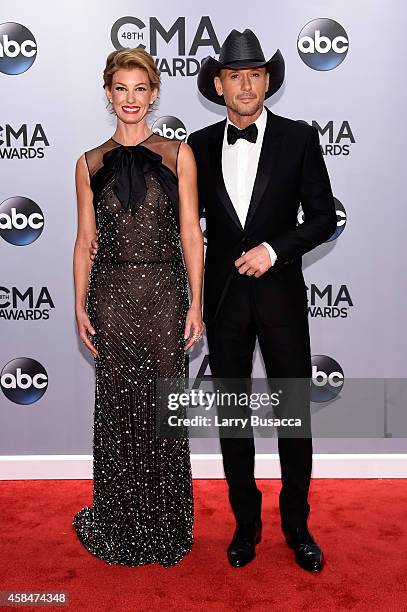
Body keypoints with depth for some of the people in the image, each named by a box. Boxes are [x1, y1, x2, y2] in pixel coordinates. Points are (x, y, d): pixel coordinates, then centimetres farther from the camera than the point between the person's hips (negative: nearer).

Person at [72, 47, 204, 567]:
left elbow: (191, 234, 0)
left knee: (164, 407, 6)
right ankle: (121, 523, 29)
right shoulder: (90, 164, 7)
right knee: (118, 408, 9)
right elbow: (85, 240, 8)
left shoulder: (178, 155, 3)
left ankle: (167, 527, 26)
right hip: (112, 295, 1)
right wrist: (80, 306, 2)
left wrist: (195, 304, -4)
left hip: (164, 294, -1)